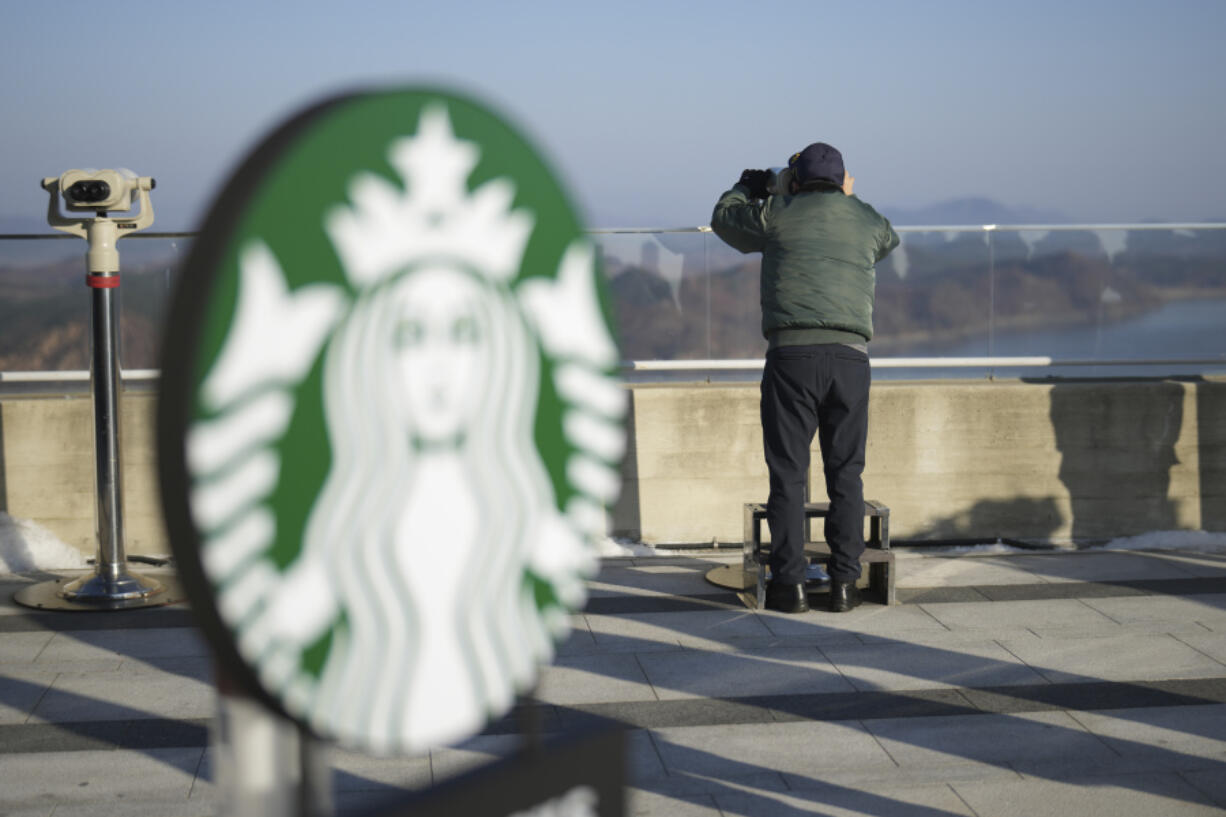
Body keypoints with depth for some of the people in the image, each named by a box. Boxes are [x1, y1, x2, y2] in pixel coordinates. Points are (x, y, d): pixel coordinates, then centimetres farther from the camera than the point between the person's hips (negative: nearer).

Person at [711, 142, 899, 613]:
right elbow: (888, 241, 40)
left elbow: (724, 218, 26)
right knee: (845, 473, 8)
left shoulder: (778, 215, 8)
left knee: (788, 473, 2)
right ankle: (844, 583, 9)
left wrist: (754, 185, 43)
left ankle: (789, 583, 2)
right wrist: (850, 198, 44)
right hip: (850, 355, 2)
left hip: (791, 350, -2)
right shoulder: (866, 221, 16)